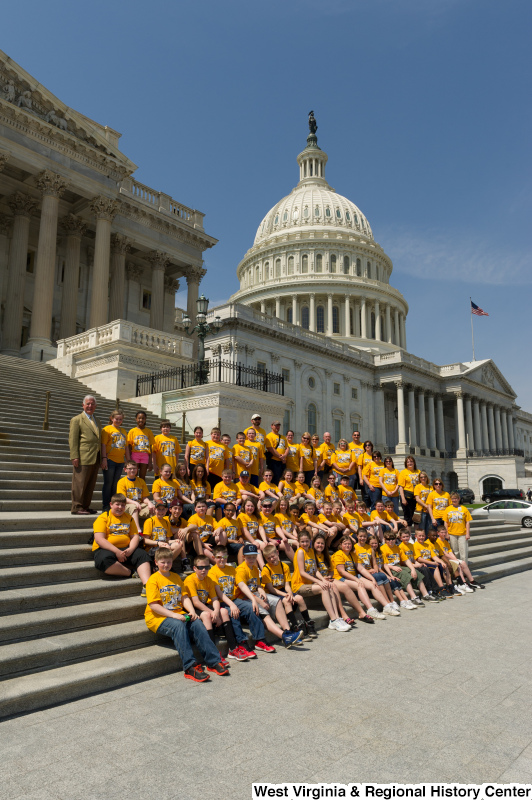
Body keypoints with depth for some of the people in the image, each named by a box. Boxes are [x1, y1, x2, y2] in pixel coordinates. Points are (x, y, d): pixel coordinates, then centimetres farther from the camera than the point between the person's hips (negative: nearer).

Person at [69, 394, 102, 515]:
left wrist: (101, 458, 19)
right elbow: (72, 439, -6)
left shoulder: (97, 420, 21)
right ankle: (77, 507, 3)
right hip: (83, 458, -7)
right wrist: (74, 457, -15)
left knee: (91, 484, 10)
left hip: (95, 459, 7)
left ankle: (85, 506, 18)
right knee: (80, 483, -4)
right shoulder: (76, 420, 1)